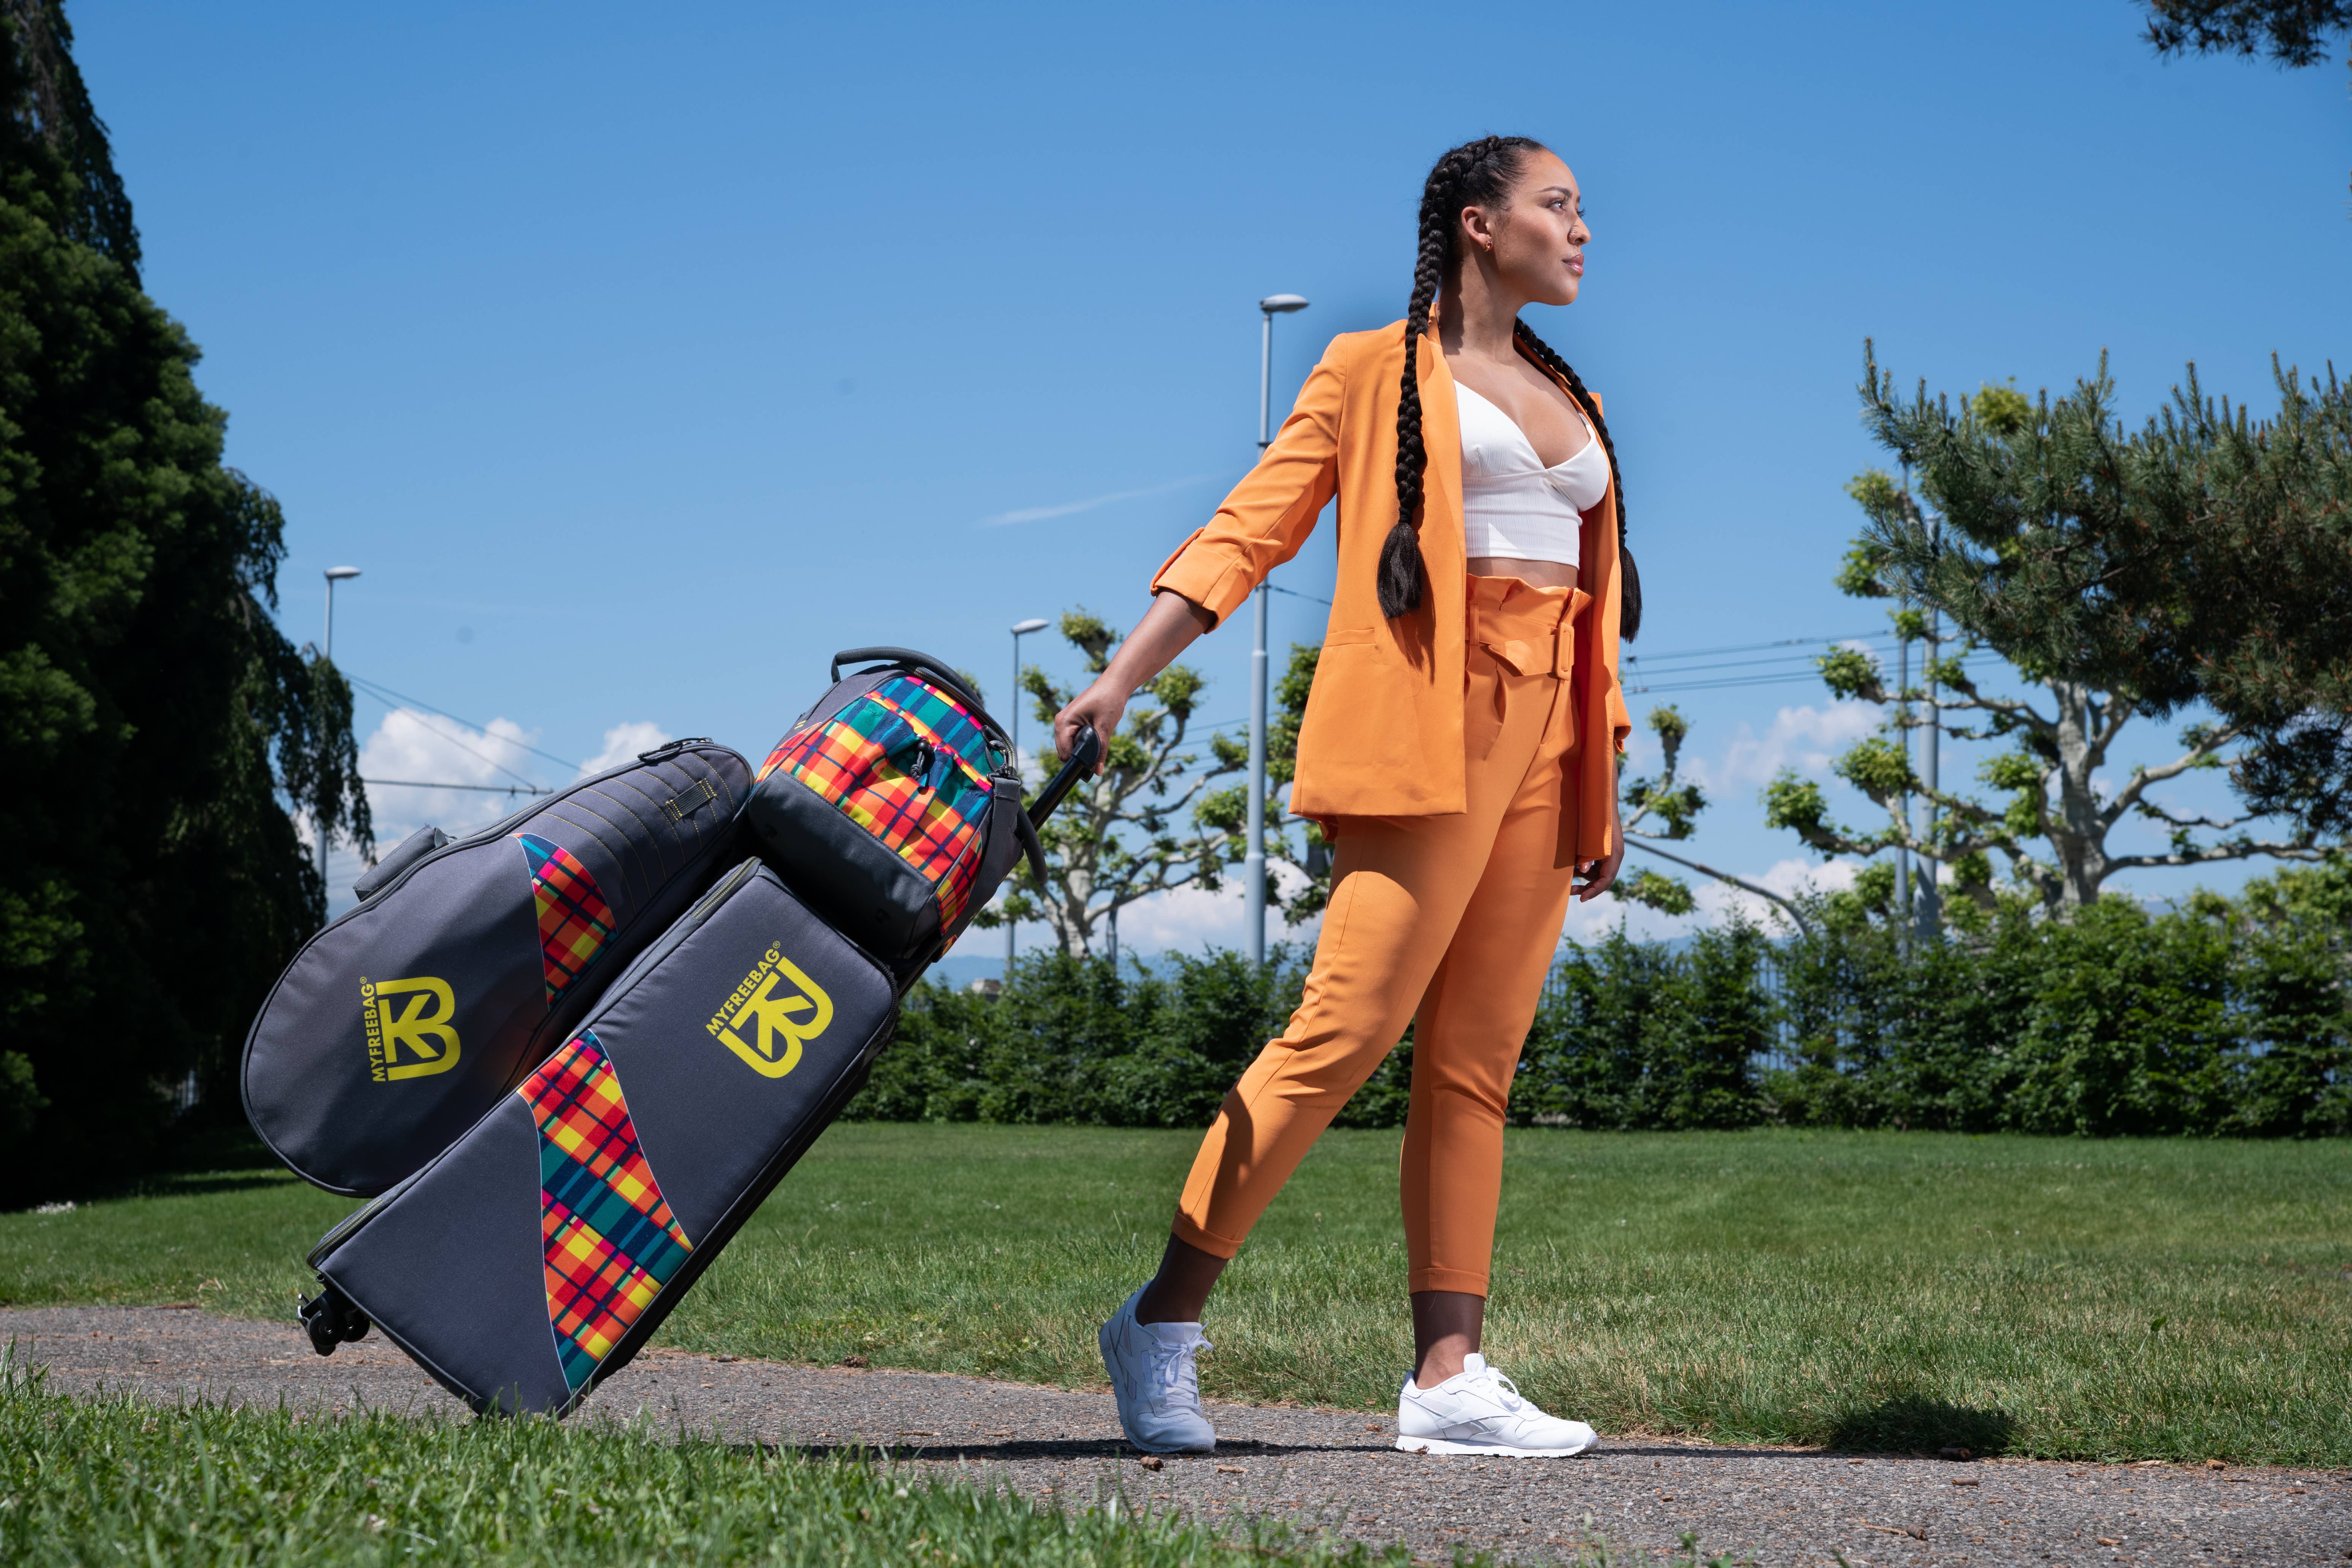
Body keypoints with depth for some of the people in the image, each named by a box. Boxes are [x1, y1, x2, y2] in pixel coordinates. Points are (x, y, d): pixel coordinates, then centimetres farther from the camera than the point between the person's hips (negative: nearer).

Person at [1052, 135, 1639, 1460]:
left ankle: (1449, 1376, -2)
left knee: (1479, 1060, 1)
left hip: (1546, 732, 6)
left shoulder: (1576, 405, 23)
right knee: (1347, 1029, -14)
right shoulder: (1377, 370, 6)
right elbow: (1248, 532, 0)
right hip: (1429, 717, -6)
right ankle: (1163, 1324, -5)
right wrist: (1122, 678, -10)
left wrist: (1605, 787, 17)